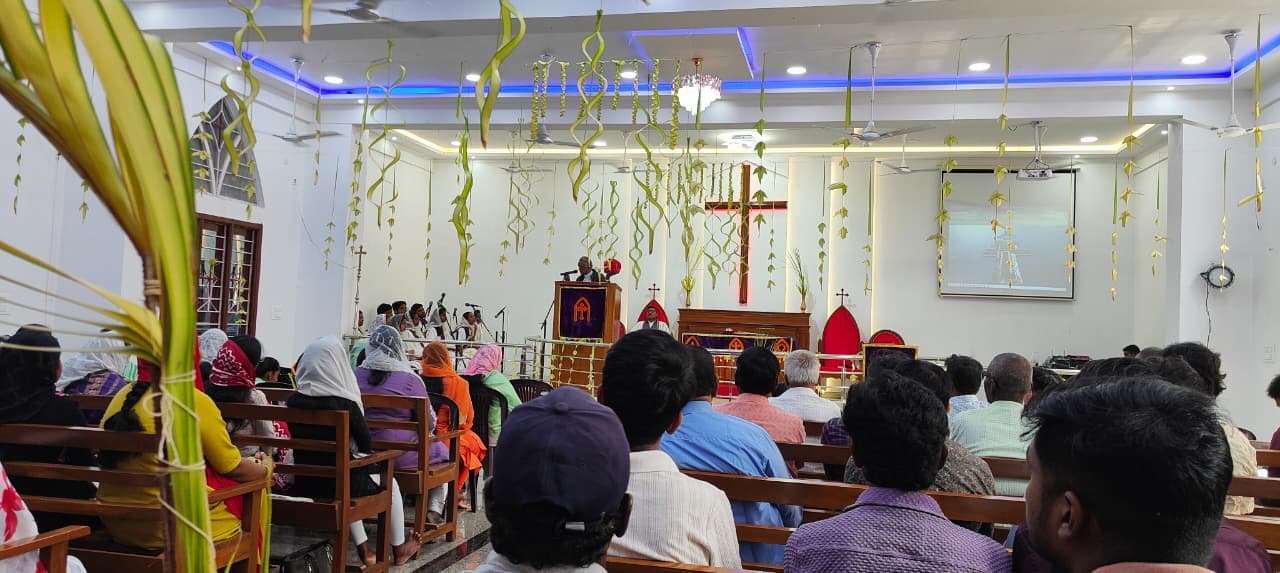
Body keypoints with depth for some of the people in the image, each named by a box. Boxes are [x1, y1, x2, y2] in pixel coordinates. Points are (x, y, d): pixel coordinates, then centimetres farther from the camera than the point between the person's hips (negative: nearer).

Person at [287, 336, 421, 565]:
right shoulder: (344, 403, -21)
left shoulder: (293, 401, -7)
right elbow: (366, 444, -9)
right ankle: (399, 549, 37)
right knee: (390, 483, 24)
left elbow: (299, 439, 8)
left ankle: (364, 549, 35)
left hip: (304, 480, 5)